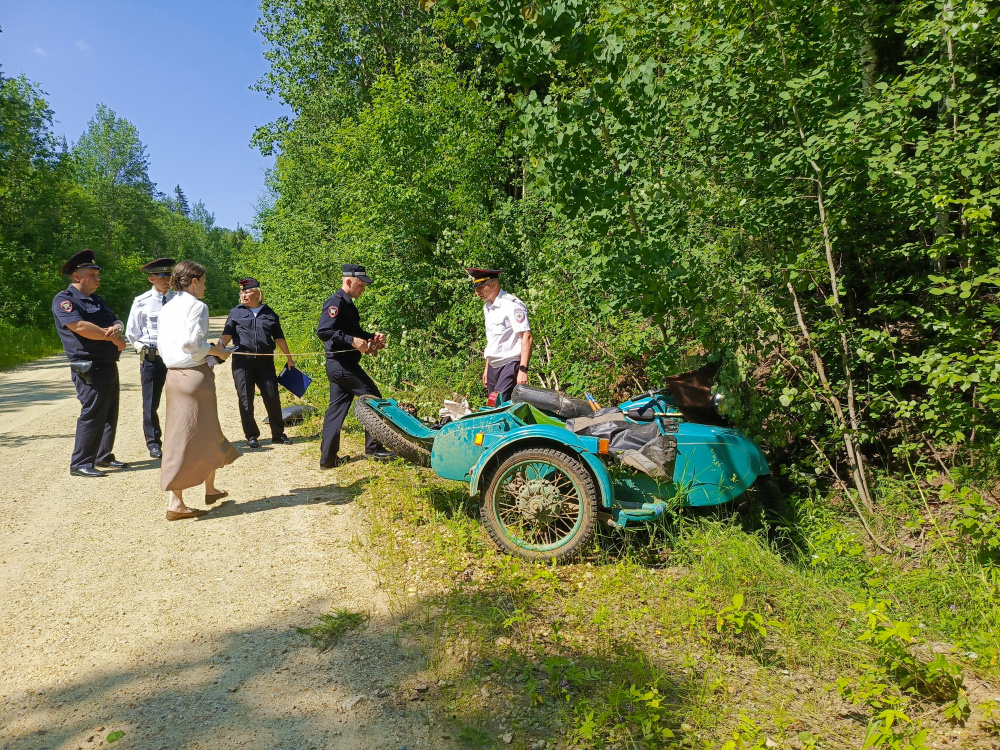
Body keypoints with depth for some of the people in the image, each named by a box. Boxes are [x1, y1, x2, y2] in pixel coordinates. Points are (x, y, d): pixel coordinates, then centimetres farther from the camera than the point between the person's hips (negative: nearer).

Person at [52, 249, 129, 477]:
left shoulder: (98, 300, 20)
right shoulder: (64, 300, -7)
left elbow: (117, 321, 14)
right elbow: (81, 327, -22)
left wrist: (117, 328, -11)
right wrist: (112, 337, -12)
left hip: (109, 365, 9)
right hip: (89, 368, -9)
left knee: (110, 413, 14)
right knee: (92, 414, -8)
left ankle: (104, 457, 25)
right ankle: (80, 463, 1)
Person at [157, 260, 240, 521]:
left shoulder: (167, 308, 15)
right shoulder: (196, 305, -9)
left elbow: (163, 345, 14)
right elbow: (191, 341, -21)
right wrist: (216, 350, -6)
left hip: (173, 375, 8)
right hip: (195, 375, -8)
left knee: (206, 434, 17)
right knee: (187, 439, 0)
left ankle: (210, 489, 25)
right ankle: (174, 503, 9)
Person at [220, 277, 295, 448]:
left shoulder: (269, 314, 11)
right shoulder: (236, 312, 9)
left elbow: (279, 338, 15)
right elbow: (227, 335, 3)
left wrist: (289, 358, 16)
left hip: (265, 361, 1)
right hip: (242, 361, -1)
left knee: (272, 397, 1)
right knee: (246, 399, 2)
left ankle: (278, 434, 14)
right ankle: (251, 436, 13)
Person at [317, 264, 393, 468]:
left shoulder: (347, 304, 18)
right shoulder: (336, 302, -14)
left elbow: (354, 332, 28)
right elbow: (323, 331, -25)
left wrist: (372, 337, 12)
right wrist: (351, 340, -27)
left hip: (341, 364, 10)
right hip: (342, 363, -10)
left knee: (337, 408, 10)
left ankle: (328, 457, 15)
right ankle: (373, 448, 8)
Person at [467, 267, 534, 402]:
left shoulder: (512, 305, -12)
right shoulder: (487, 307, 15)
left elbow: (527, 338, -18)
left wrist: (523, 370, -23)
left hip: (510, 365, -8)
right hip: (493, 366, 8)